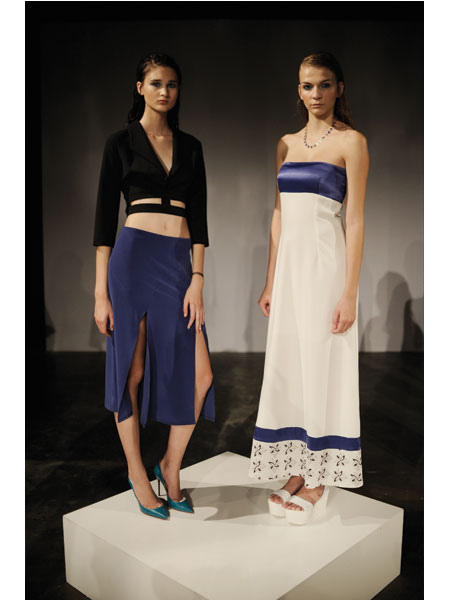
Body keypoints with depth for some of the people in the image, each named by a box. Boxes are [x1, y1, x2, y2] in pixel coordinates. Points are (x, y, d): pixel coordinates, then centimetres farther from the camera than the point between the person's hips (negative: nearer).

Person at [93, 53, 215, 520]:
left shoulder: (191, 146, 15)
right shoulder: (121, 143, 5)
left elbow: (198, 218, 9)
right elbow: (104, 218, 1)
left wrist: (197, 279, -2)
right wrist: (101, 292, -5)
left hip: (181, 262, 3)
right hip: (135, 257, -3)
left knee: (199, 373, -4)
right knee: (132, 370, 4)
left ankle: (171, 467, 19)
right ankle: (137, 472, 23)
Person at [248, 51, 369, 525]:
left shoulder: (351, 141, -3)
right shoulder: (286, 144, 14)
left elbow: (355, 219, -9)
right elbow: (278, 215, 14)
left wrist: (349, 292, -14)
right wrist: (270, 282, 10)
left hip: (326, 263, -6)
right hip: (290, 264, 6)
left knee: (323, 369, 1)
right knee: (288, 370, 9)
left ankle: (318, 483, 15)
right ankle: (297, 473, 23)